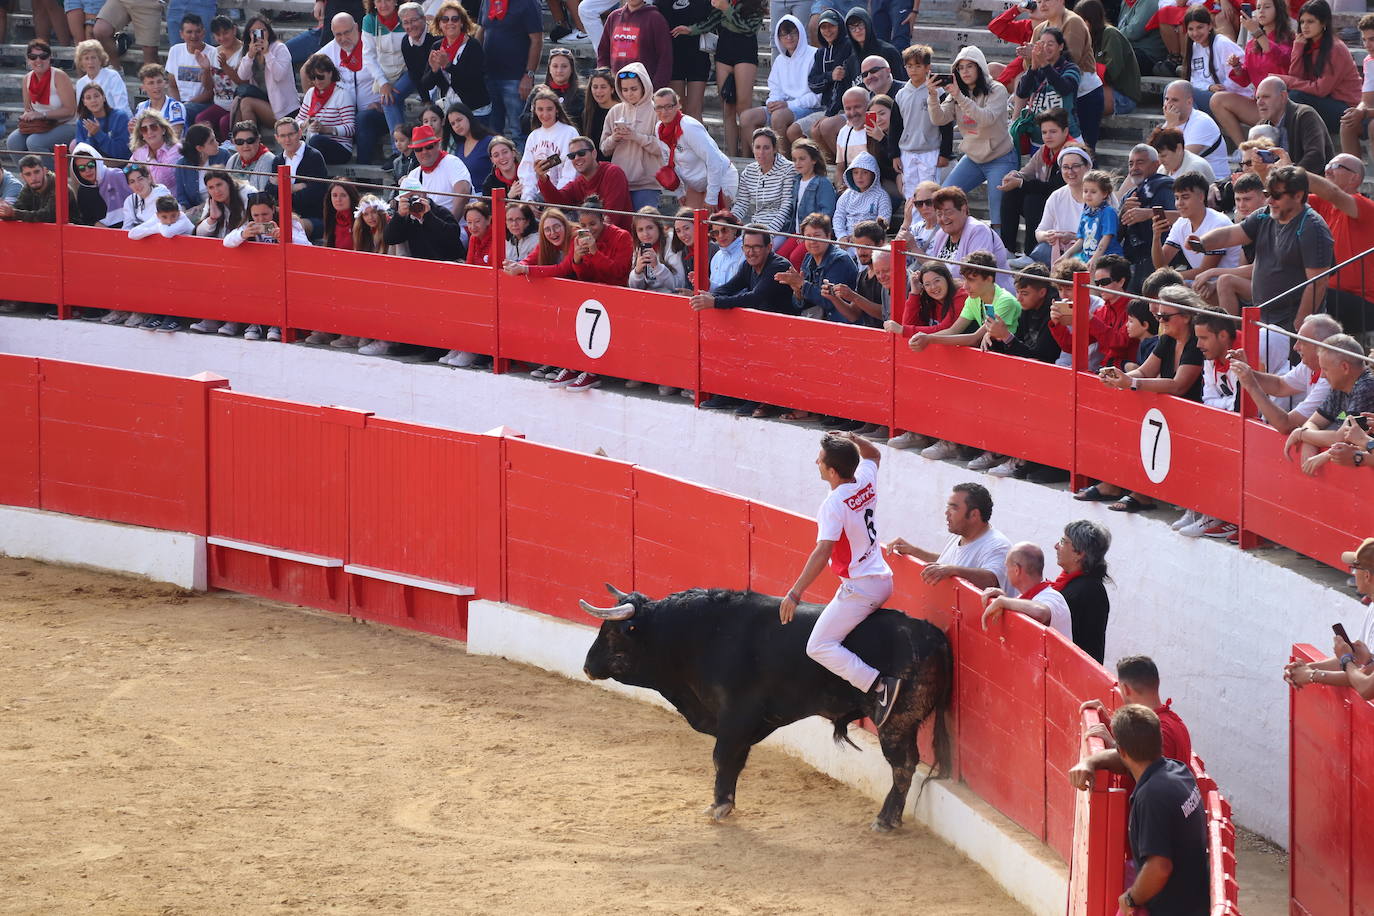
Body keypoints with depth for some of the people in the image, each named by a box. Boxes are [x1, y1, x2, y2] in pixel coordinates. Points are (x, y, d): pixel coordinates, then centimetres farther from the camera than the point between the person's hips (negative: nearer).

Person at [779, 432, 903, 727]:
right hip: (883, 580, 9)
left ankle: (879, 686, -22)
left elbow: (823, 551, -30)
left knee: (819, 647, -10)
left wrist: (795, 593, -31)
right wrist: (853, 439, 11)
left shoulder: (834, 505, -20)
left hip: (859, 587, -9)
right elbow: (873, 455, 29)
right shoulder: (866, 481, 3)